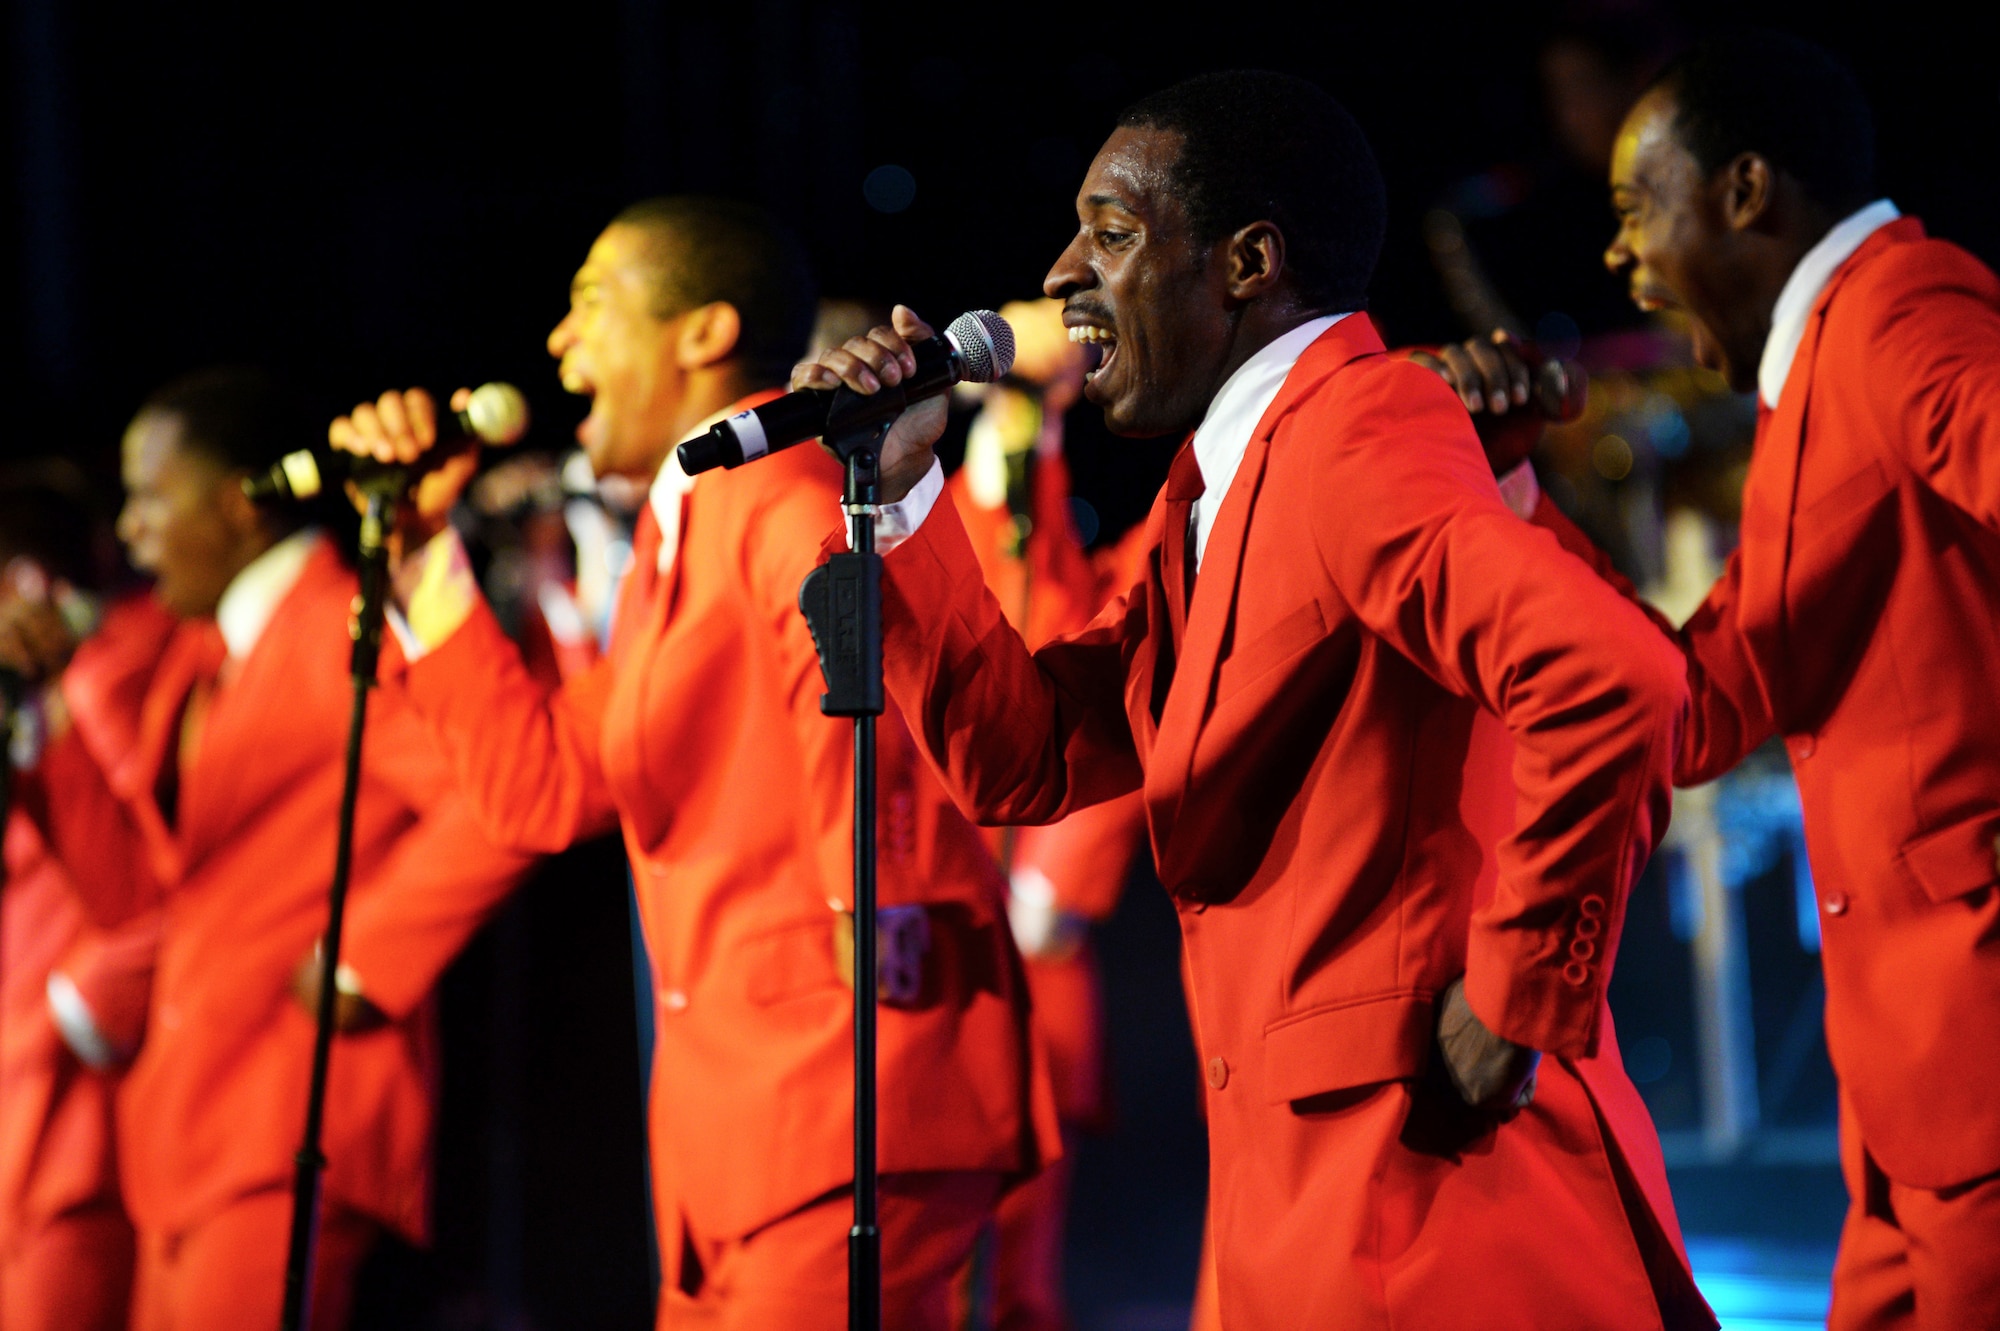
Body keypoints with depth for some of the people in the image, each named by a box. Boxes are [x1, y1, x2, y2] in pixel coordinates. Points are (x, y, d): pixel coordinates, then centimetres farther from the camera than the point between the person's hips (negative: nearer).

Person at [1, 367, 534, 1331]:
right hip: (190, 1117, 10)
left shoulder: (339, 636, -10)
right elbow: (127, 882, 17)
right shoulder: (195, 655, 19)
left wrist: (365, 962, -19)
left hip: (293, 1116, -10)